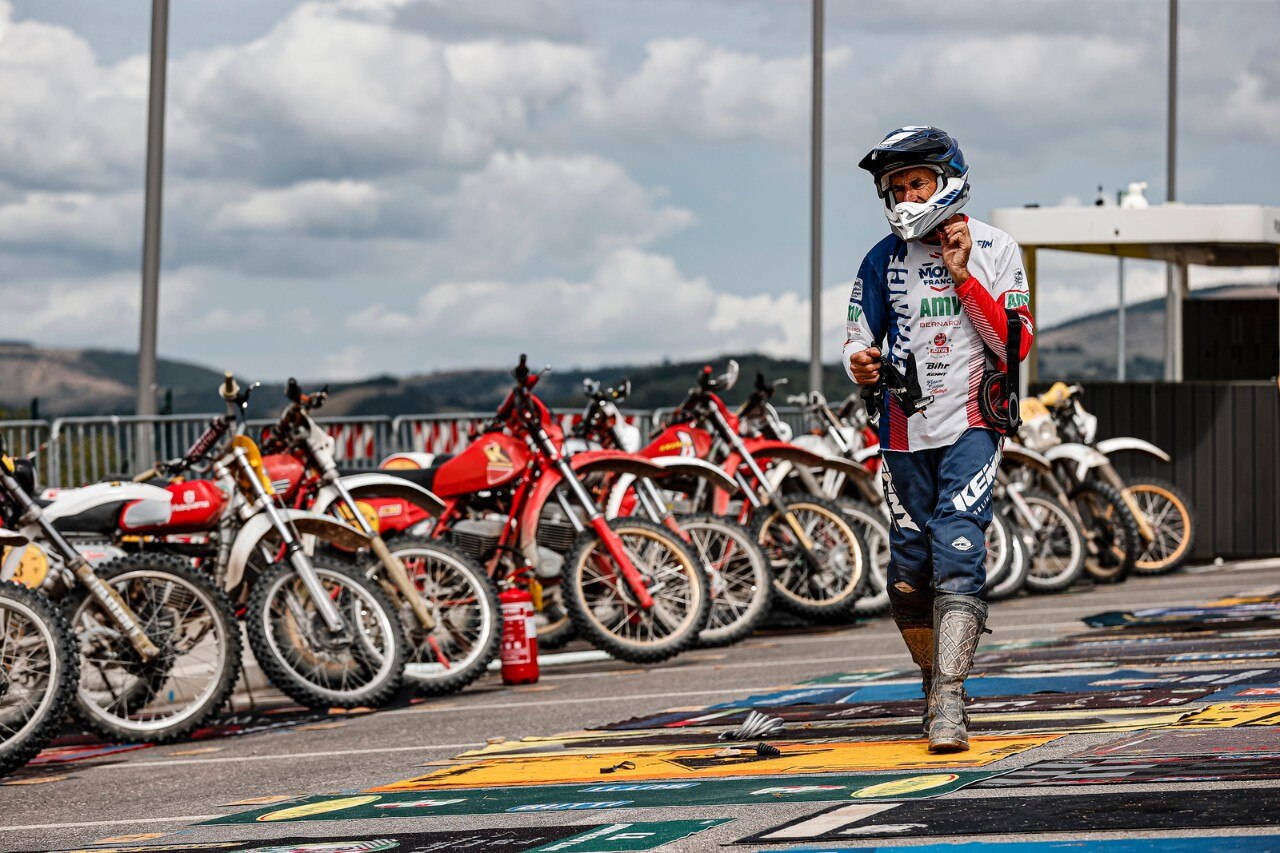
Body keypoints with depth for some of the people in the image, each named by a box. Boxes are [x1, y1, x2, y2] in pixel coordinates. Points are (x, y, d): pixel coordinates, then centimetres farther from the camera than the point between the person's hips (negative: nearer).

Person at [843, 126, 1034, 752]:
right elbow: (861, 342, 10)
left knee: (958, 558, -17)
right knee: (910, 573, 5)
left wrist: (962, 278, -13)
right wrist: (861, 364, -15)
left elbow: (1016, 345, -5)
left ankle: (948, 701, -19)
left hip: (971, 425, -3)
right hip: (905, 434, 3)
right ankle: (935, 674, 27)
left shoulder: (994, 251, 1)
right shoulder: (883, 260, 6)